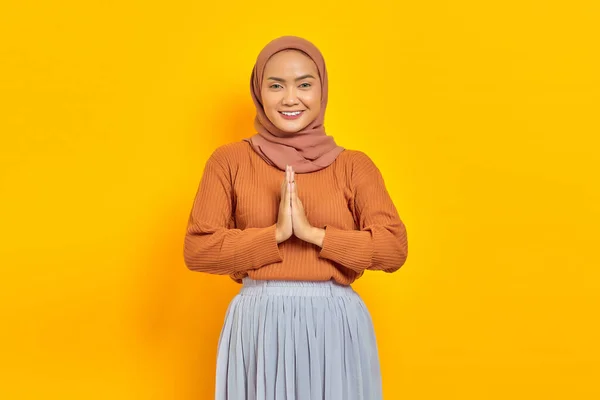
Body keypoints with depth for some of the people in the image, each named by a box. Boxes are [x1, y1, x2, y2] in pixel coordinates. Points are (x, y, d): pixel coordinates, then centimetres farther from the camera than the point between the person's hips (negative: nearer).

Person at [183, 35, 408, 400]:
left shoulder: (354, 165, 4)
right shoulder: (230, 160, 4)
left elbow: (394, 248, -5)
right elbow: (197, 249, -3)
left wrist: (313, 233, -13)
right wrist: (276, 233, -13)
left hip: (336, 327, 1)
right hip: (257, 326, 0)